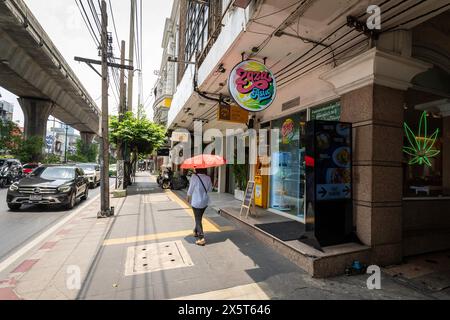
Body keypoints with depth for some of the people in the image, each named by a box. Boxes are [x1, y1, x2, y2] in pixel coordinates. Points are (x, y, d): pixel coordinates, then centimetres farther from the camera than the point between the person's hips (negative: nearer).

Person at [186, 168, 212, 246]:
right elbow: (210, 189, 4)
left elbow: (190, 190, -10)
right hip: (205, 202, 5)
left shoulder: (194, 177, -18)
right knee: (199, 218, 24)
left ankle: (201, 238, -1)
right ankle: (196, 232, 42)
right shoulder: (207, 178, -5)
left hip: (196, 202, -5)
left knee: (198, 220, 4)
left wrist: (188, 198, 7)